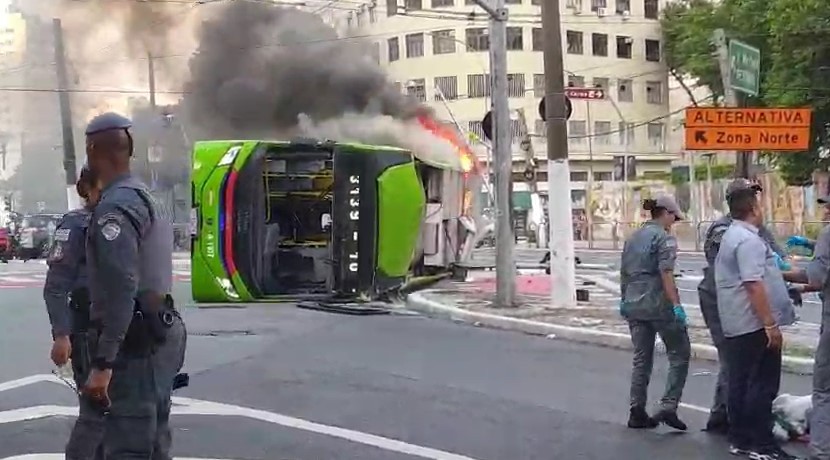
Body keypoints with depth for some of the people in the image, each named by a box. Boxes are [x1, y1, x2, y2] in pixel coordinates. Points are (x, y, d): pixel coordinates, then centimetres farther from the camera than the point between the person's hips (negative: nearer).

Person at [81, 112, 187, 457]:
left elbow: (121, 288, -24)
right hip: (159, 334, 10)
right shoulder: (144, 197, 17)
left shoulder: (116, 205, -14)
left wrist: (103, 362, -25)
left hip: (136, 344, -10)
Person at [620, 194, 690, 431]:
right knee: (679, 354, 4)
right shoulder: (664, 238, -8)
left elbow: (624, 272, 19)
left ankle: (637, 413, 11)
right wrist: (676, 305, -19)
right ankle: (668, 407, -5)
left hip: (634, 305, 7)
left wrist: (624, 300, 29)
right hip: (658, 304, -7)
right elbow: (666, 274, -17)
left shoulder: (633, 238, 14)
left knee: (642, 359, 12)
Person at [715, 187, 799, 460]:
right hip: (755, 324, -10)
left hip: (735, 324, 10)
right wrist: (770, 325, -24)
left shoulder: (730, 236, 15)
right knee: (763, 384, -4)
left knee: (740, 382, 12)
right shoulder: (749, 240, -17)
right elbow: (753, 285, -24)